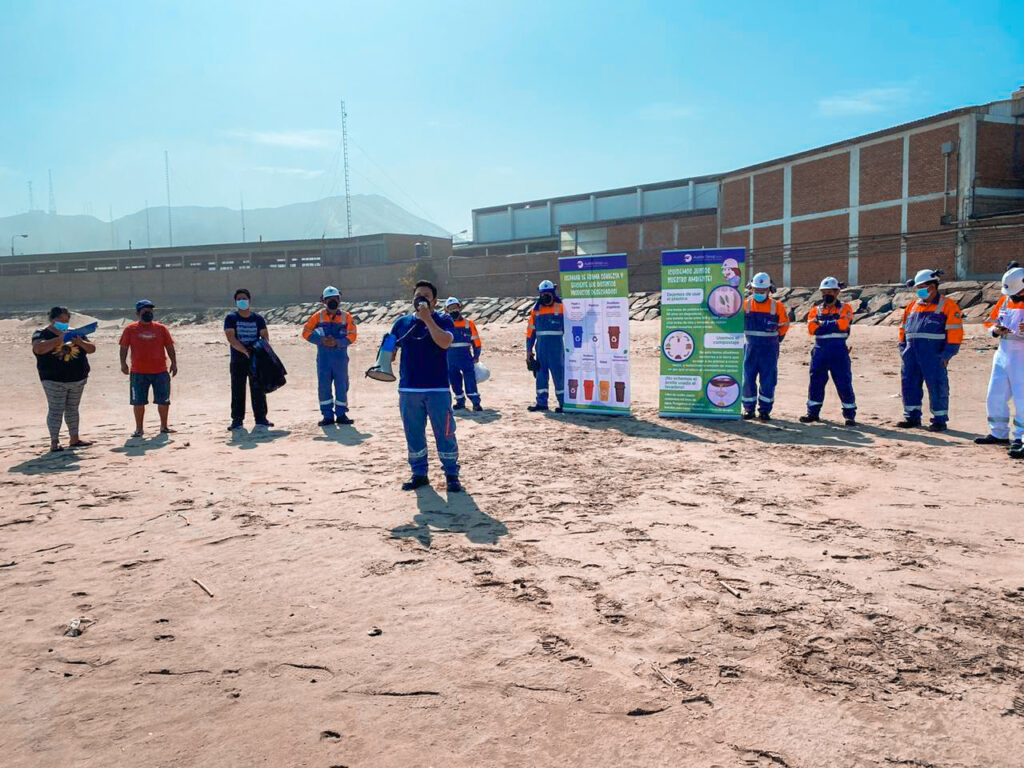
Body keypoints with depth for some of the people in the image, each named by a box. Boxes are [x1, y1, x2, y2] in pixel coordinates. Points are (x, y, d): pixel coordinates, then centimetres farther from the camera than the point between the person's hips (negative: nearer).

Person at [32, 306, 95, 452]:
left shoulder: (75, 333, 11)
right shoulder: (42, 334, -2)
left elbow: (92, 349, 5)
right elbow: (38, 348, -23)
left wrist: (81, 343, -16)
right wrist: (59, 339, -29)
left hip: (78, 380, 5)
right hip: (54, 381, -5)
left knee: (72, 409, 13)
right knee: (55, 410, -5)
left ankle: (74, 438, 21)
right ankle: (54, 442, -2)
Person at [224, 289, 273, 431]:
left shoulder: (258, 318, 8)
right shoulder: (231, 318, 1)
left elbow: (265, 337, 4)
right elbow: (231, 338, -11)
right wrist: (246, 351, -22)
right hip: (238, 361, -1)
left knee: (258, 390, 4)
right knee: (238, 392, 0)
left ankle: (261, 418, 11)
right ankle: (237, 420, 6)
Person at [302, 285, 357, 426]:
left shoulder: (346, 317, 3)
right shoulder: (318, 316, 4)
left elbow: (352, 336, -2)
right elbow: (306, 332, 2)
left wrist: (337, 342, -16)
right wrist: (321, 340, -12)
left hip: (340, 356, 0)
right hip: (323, 357, 0)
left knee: (342, 385, 5)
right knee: (324, 386, 1)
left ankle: (341, 414, 17)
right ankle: (327, 415, 9)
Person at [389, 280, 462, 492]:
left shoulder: (443, 321, 1)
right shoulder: (402, 322, 11)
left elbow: (445, 342, -19)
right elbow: (390, 350, 13)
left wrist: (427, 318, -19)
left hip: (438, 389, -3)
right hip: (408, 389, 4)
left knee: (445, 434, -1)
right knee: (413, 434, 10)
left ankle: (452, 475, 10)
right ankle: (419, 474, 23)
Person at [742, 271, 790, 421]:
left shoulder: (777, 306, 0)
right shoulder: (745, 304, 1)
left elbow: (784, 324, 15)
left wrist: (778, 338, 9)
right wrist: (742, 336, 9)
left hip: (769, 348, -1)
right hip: (750, 347, 1)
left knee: (768, 381, 1)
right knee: (748, 379, 3)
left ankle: (765, 410, 9)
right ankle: (748, 409, 14)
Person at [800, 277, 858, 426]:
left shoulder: (845, 309, 1)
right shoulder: (816, 310, 10)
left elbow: (842, 325, -18)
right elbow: (812, 328, -7)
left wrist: (822, 323, -8)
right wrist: (832, 325, -12)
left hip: (839, 352, -3)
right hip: (820, 351, 3)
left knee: (844, 383, 0)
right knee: (816, 383, 6)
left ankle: (850, 414, 10)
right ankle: (813, 413, 17)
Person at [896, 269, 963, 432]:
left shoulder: (947, 305, -2)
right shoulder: (912, 305, 16)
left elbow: (955, 331, -7)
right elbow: (903, 329, 22)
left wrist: (947, 354, -13)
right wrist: (903, 348, 12)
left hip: (933, 354, -6)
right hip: (912, 352, 6)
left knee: (937, 387, -1)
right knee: (910, 384, 8)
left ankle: (940, 420, 8)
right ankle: (912, 417, 19)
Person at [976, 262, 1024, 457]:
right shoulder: (1004, 300, 10)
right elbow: (990, 322, 19)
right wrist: (995, 329, -4)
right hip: (1002, 355, 7)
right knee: (995, 397, 13)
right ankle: (999, 434, 27)